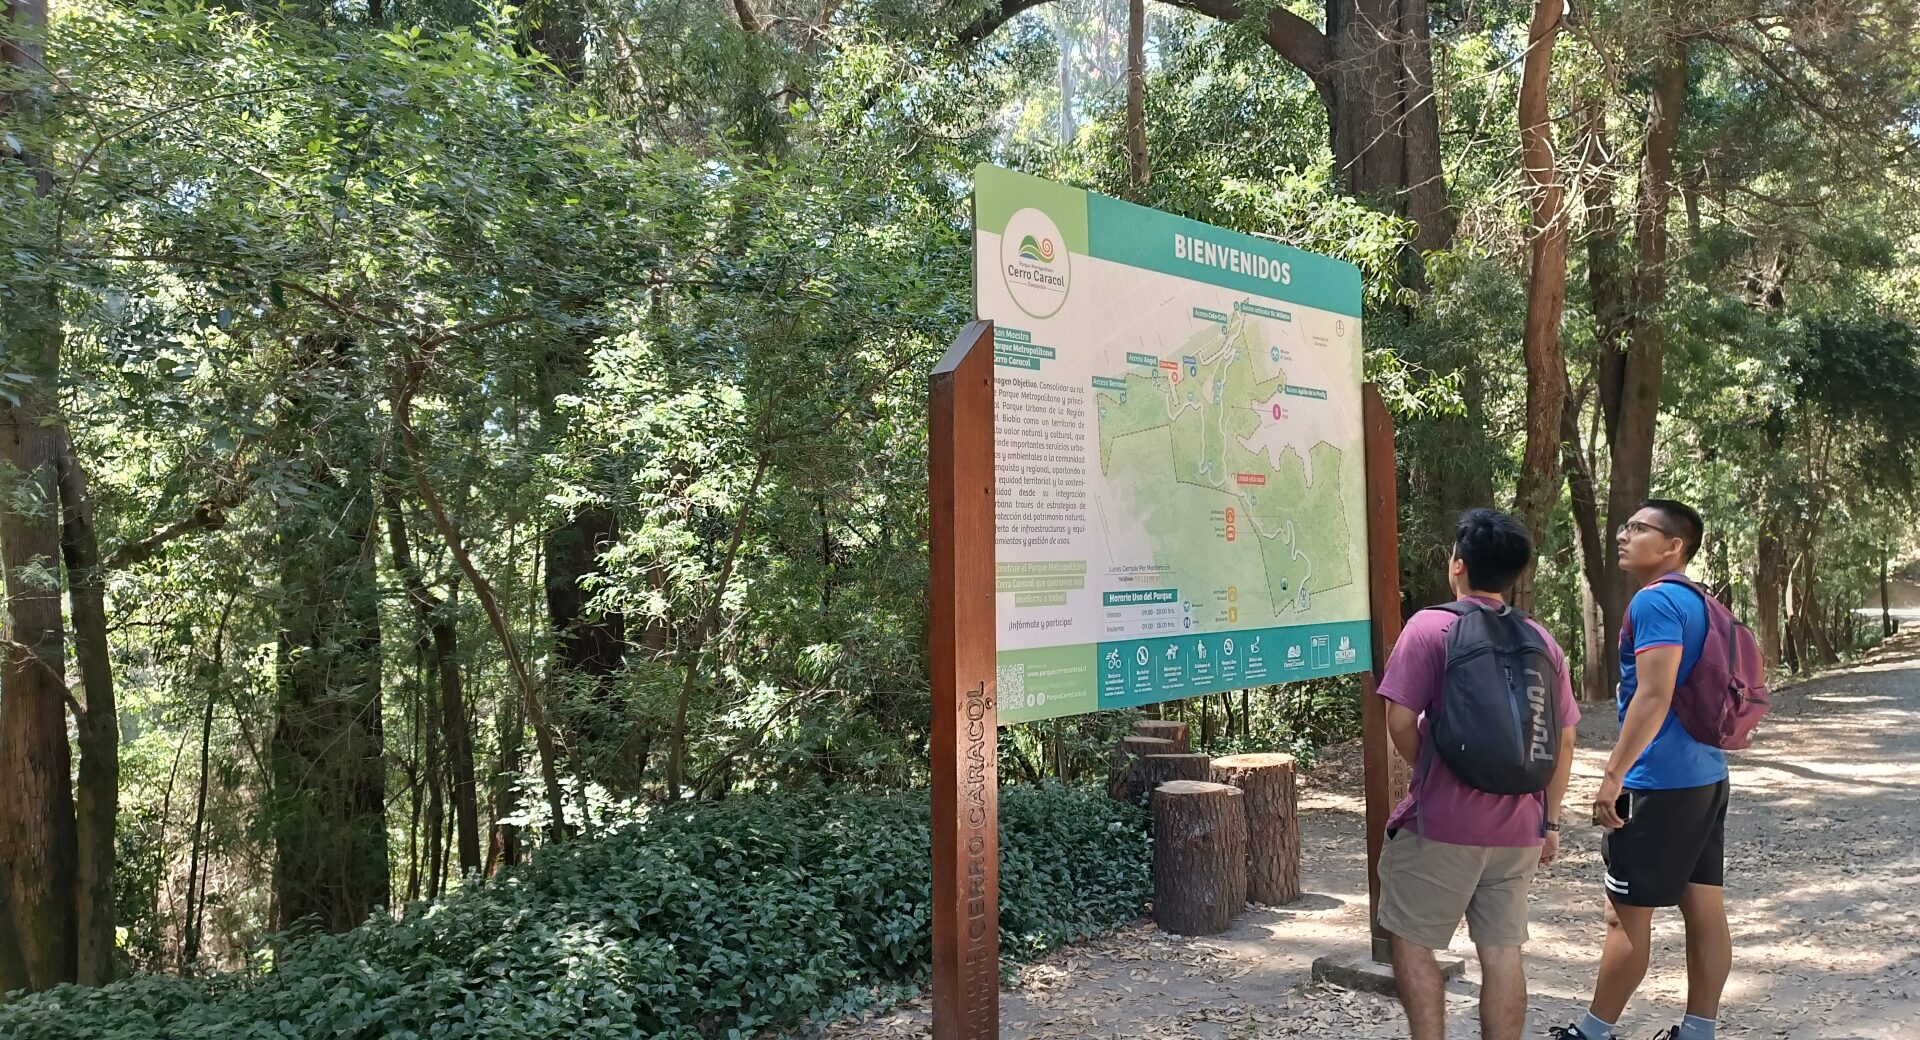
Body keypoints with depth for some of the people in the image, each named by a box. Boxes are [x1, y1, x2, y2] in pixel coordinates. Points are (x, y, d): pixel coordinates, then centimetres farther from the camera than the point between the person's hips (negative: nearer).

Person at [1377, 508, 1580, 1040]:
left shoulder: (1431, 627, -9)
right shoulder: (1541, 641, 8)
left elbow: (1401, 721, -12)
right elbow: (1564, 741, 10)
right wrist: (1549, 820, 18)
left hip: (1442, 825, -5)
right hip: (1518, 829, 5)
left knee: (1413, 942, 8)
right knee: (1502, 951, 11)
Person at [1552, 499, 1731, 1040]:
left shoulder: (1655, 601, -16)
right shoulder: (1699, 603, 14)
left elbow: (1654, 697, -23)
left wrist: (1612, 777, -21)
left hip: (1659, 782, -9)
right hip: (1705, 776, 9)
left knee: (1627, 913, 1)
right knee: (1705, 911, 11)